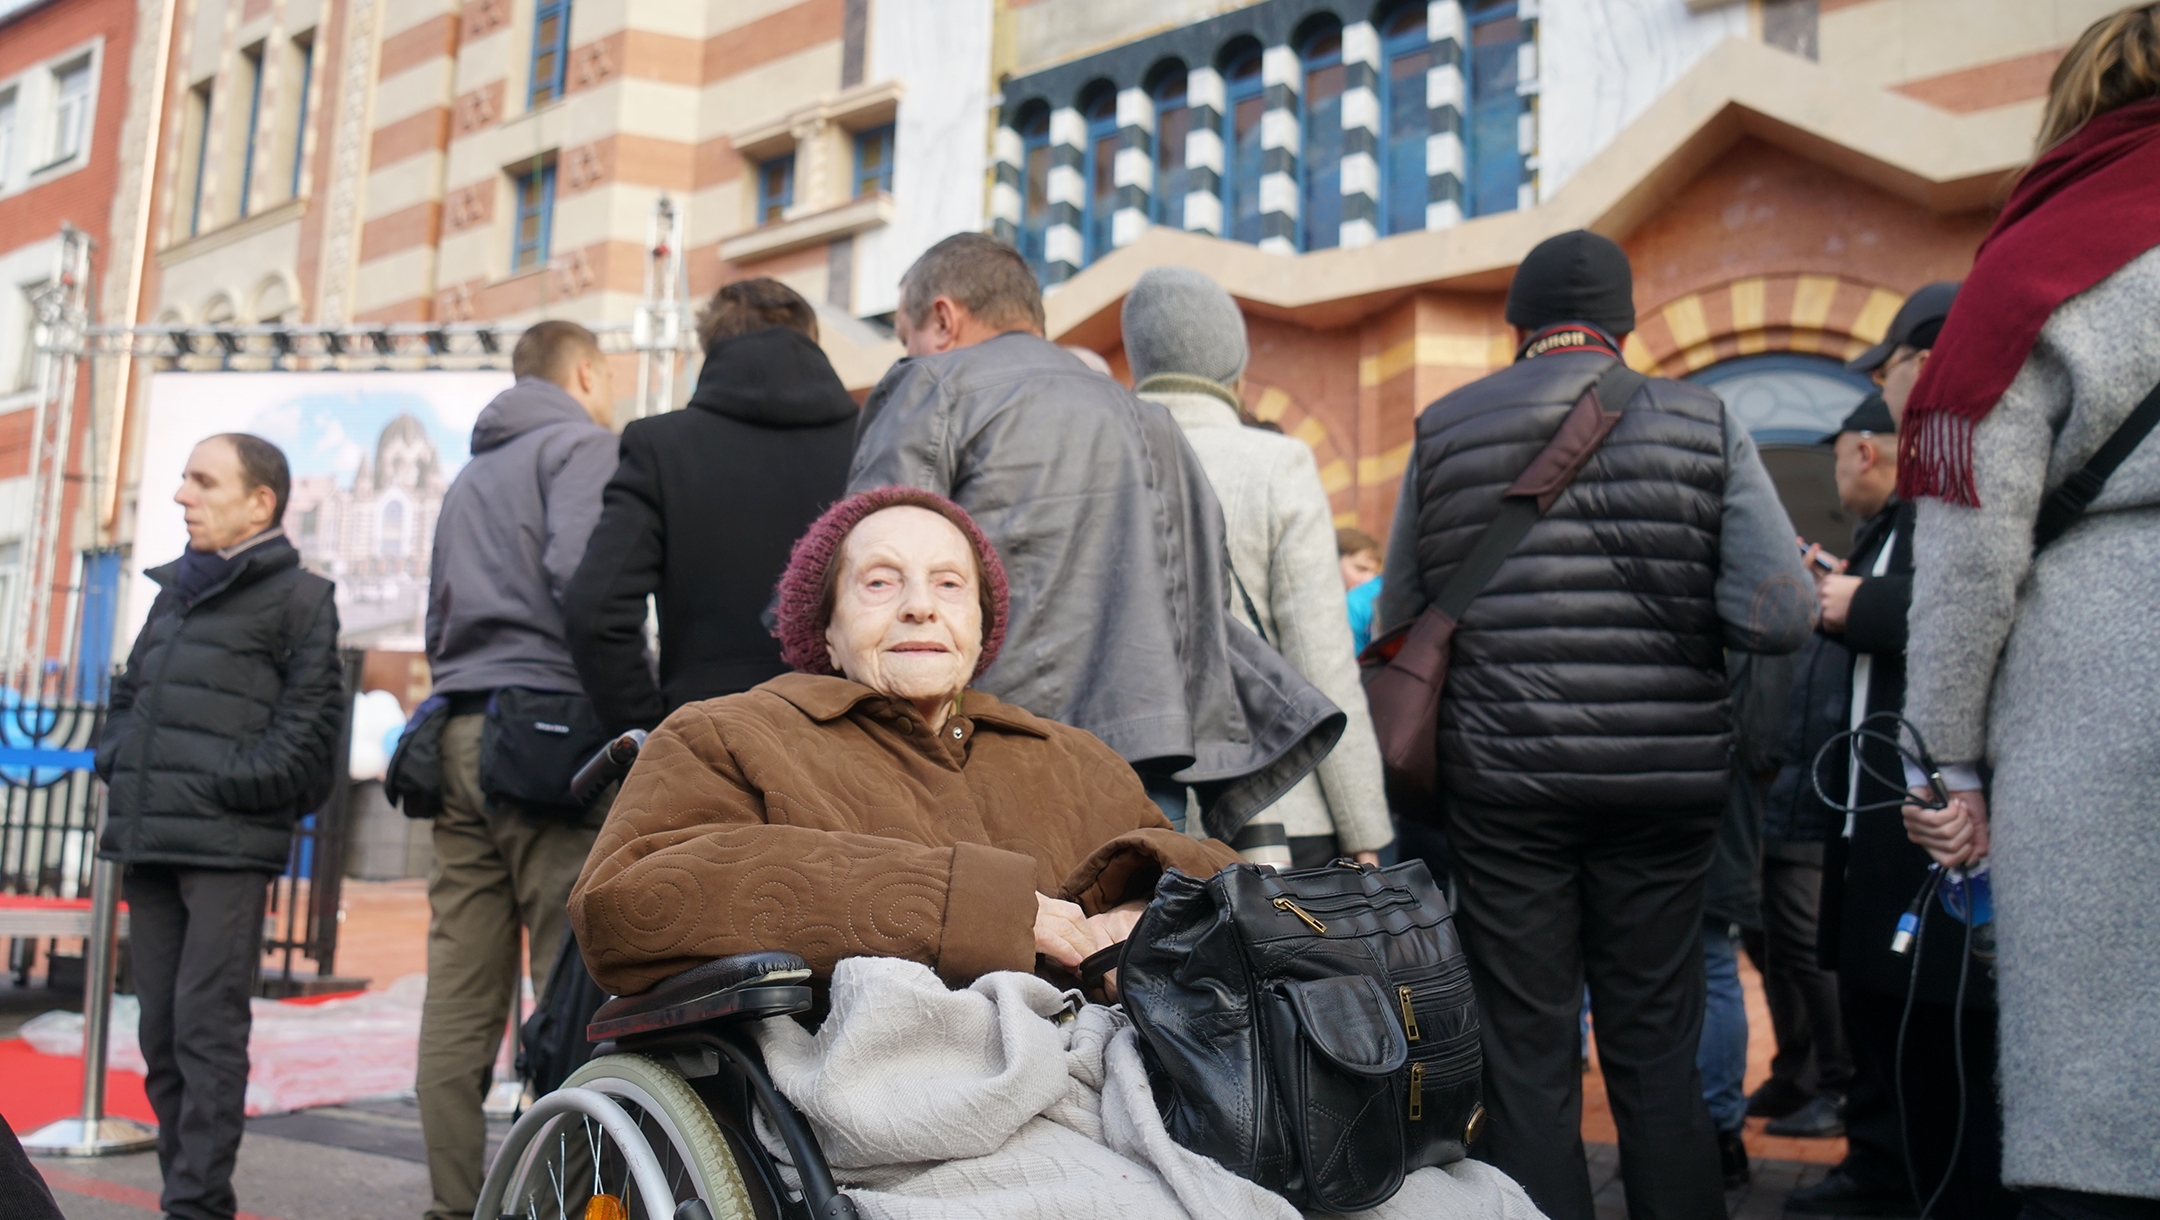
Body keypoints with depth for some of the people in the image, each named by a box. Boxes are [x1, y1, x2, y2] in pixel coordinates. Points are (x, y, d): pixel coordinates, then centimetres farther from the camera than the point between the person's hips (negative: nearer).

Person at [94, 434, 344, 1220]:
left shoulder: (297, 597, 1)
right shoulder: (173, 592, 21)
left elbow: (310, 724, -6)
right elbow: (127, 696, 28)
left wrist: (231, 784, -13)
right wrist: (116, 765, 11)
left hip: (229, 847, -7)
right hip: (147, 843, 7)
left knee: (208, 1026, -9)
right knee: (159, 1031, 9)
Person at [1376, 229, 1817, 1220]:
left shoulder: (1444, 430, 2)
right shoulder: (1705, 424, 1)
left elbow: (1398, 623, 6)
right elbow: (1780, 618, -8)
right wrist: (1668, 603, 11)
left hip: (1502, 780, 0)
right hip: (1667, 780, 1)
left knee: (1526, 1062, 7)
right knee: (1656, 1055, 12)